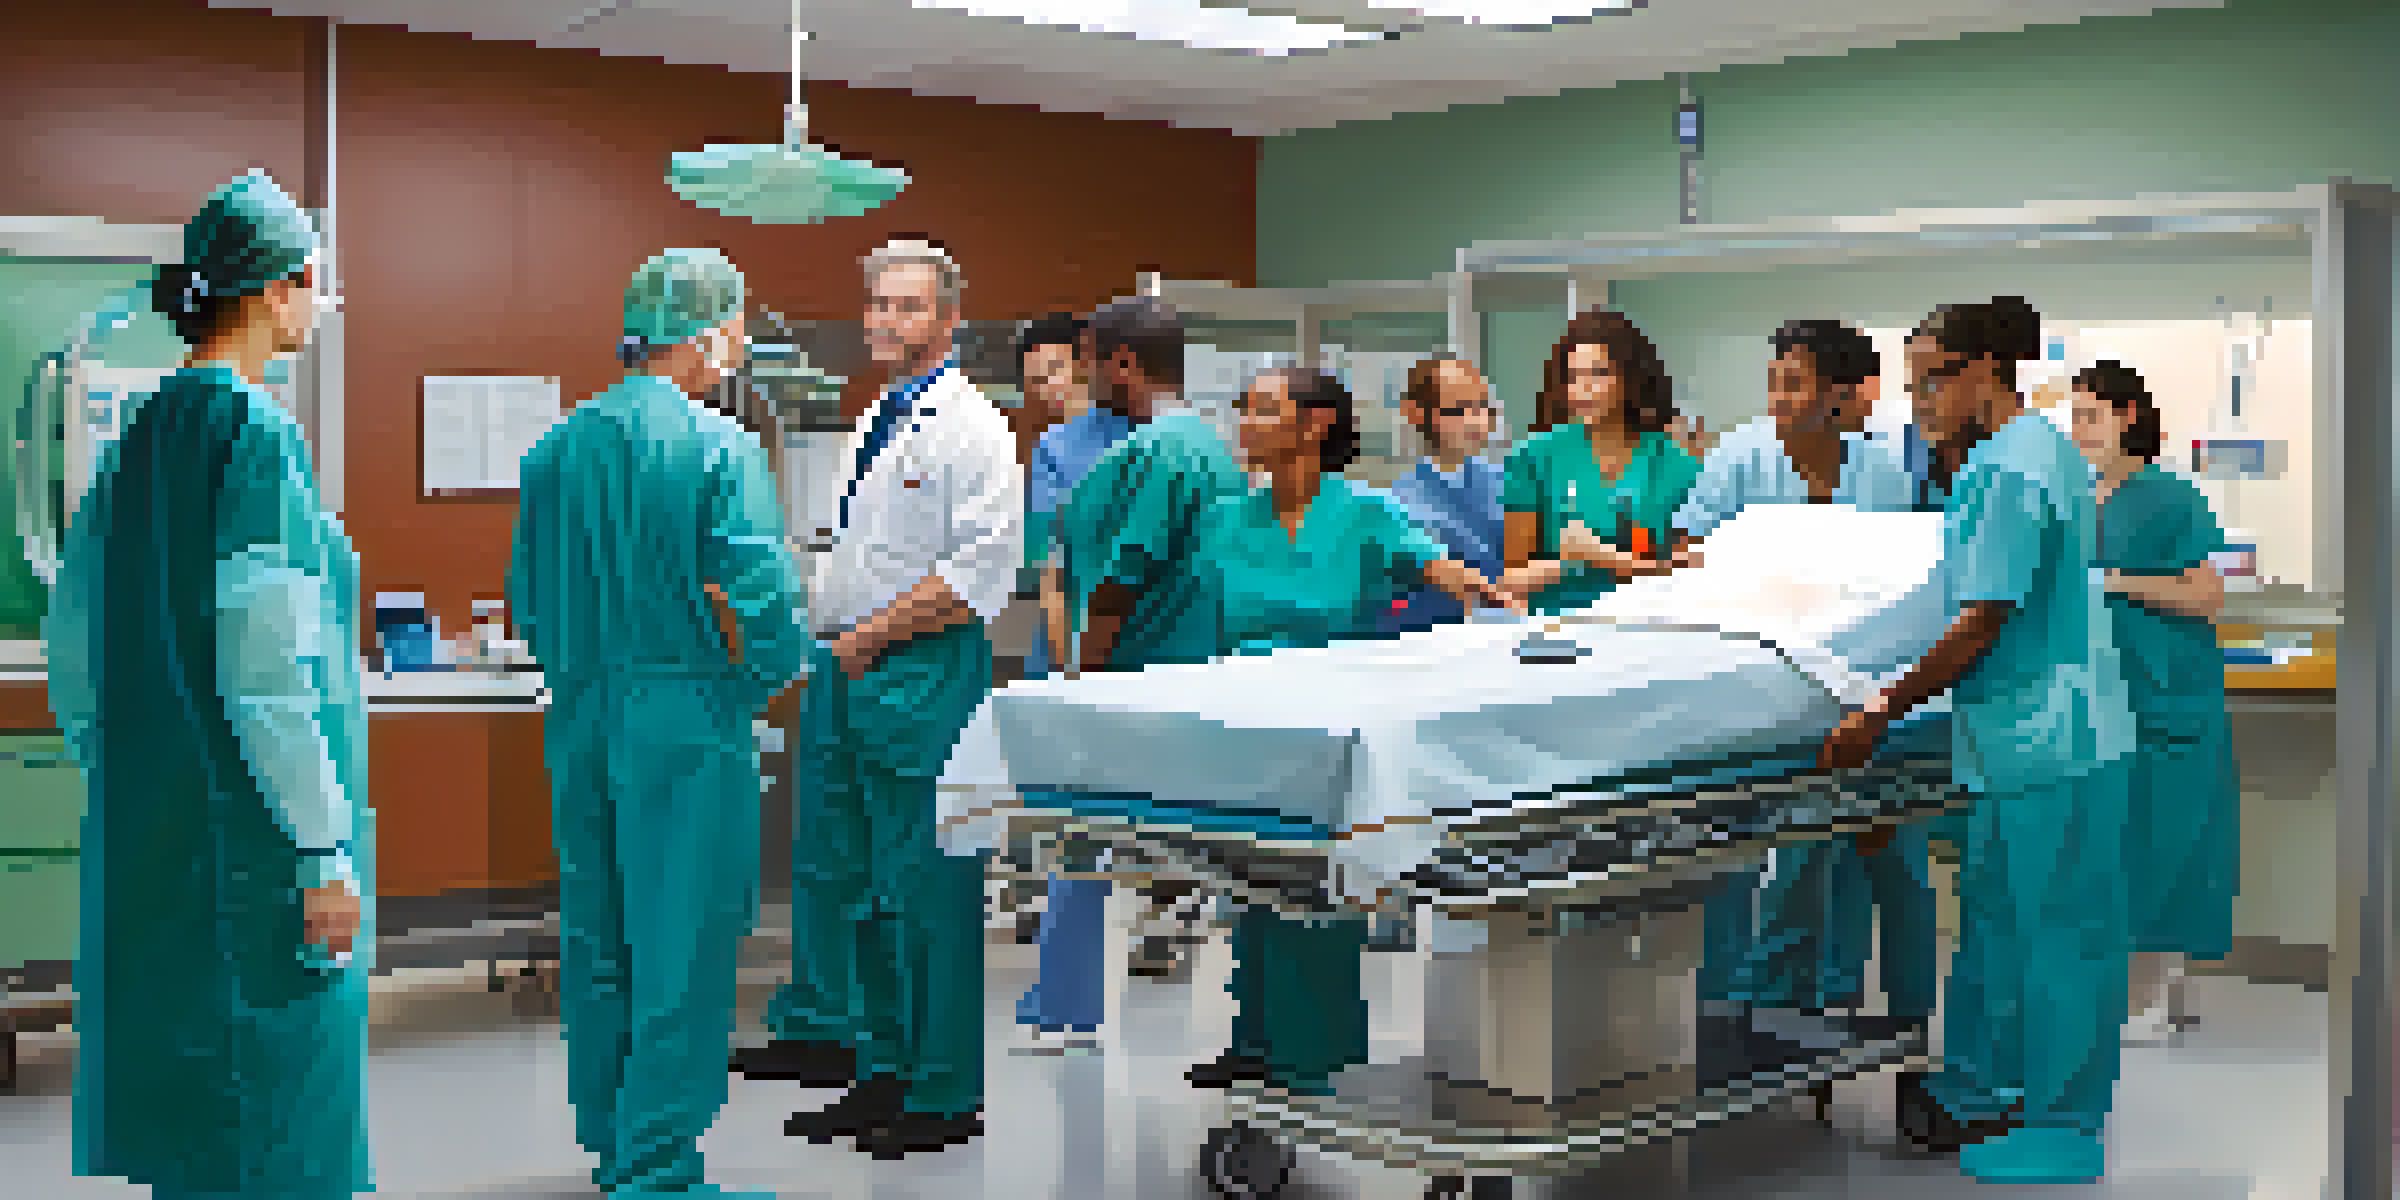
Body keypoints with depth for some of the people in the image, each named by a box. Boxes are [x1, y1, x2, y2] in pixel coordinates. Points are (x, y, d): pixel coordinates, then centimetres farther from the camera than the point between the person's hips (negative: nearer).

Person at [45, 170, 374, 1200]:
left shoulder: (138, 440, 10)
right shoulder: (256, 436, -15)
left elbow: (73, 649, 15)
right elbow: (265, 671, -20)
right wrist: (326, 852, -16)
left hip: (146, 832, 9)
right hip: (248, 837, -9)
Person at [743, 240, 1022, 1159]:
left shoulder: (972, 430, -10)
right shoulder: (878, 422, 17)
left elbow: (974, 579, -18)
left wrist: (871, 635, -14)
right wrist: (831, 642, 9)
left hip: (922, 676, -9)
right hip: (844, 671, 9)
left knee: (927, 893, -4)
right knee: (835, 873, 13)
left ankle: (945, 1093, 7)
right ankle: (878, 1067, 24)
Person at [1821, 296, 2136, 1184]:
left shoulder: (2009, 468, -18)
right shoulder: (2044, 450, 15)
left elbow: (1981, 622, -21)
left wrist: (1883, 713, -18)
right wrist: (1950, 448, 18)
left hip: (2049, 744, -11)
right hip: (2032, 740, 11)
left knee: (2057, 936, 0)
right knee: (1992, 919, 18)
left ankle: (2063, 1129, 10)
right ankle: (1969, 1095, 29)